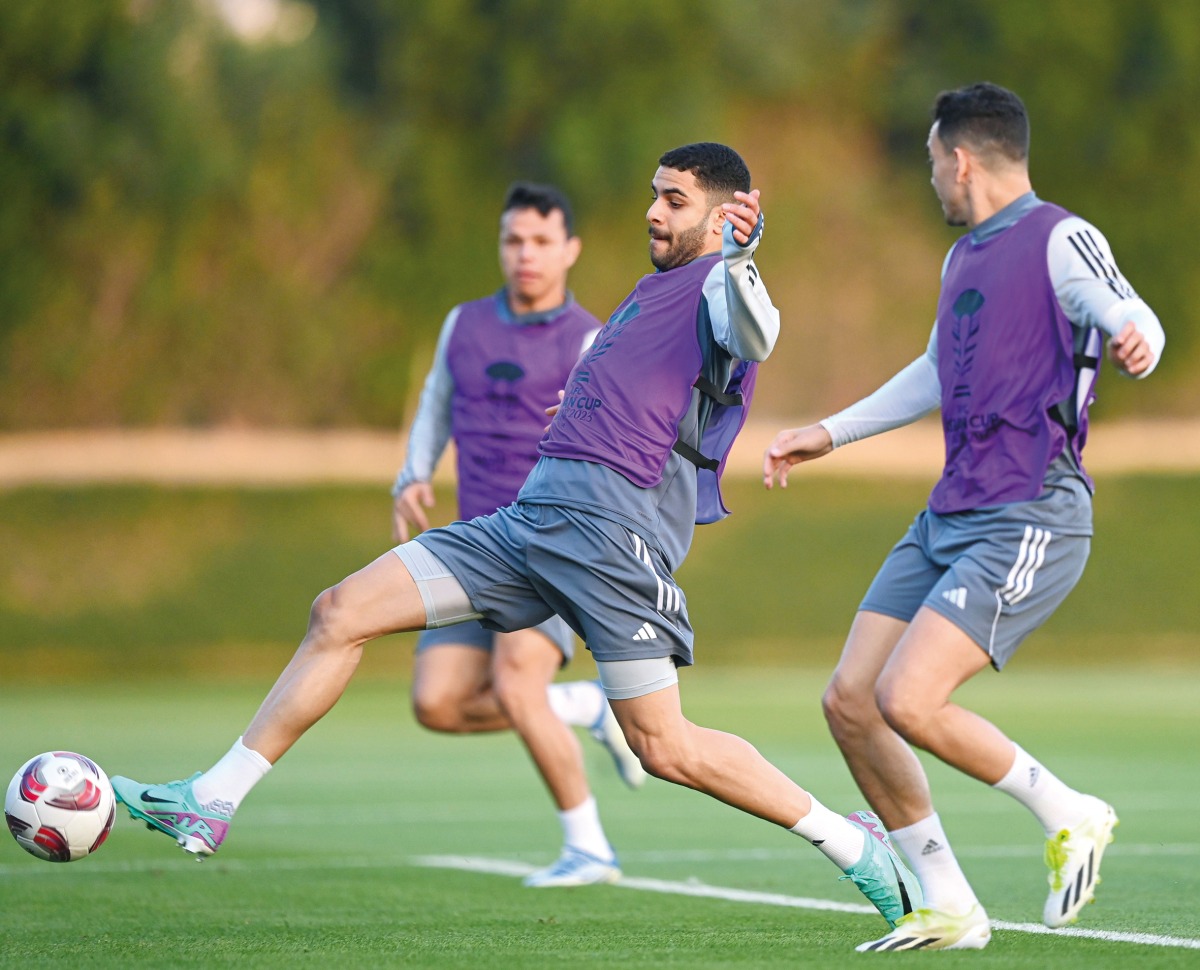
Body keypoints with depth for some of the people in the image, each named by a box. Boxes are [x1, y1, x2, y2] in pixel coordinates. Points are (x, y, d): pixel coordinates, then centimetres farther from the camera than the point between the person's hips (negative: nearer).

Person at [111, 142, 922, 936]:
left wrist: (737, 258, -42)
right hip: (534, 513, 9)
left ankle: (852, 840, 7)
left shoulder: (719, 284, -1)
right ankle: (212, 803, 2)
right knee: (342, 612, 1)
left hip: (612, 523, -9)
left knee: (665, 748, -10)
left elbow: (754, 339, -27)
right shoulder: (652, 291, 26)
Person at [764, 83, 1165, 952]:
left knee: (907, 701, -21)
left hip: (1028, 522, -9)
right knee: (850, 702, 1)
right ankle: (950, 909, 10)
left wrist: (1135, 339, -48)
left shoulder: (1059, 240, -8)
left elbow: (1132, 317, -23)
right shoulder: (964, 259, 18)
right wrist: (829, 434, 40)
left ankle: (1069, 814, 1)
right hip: (948, 517, 9)